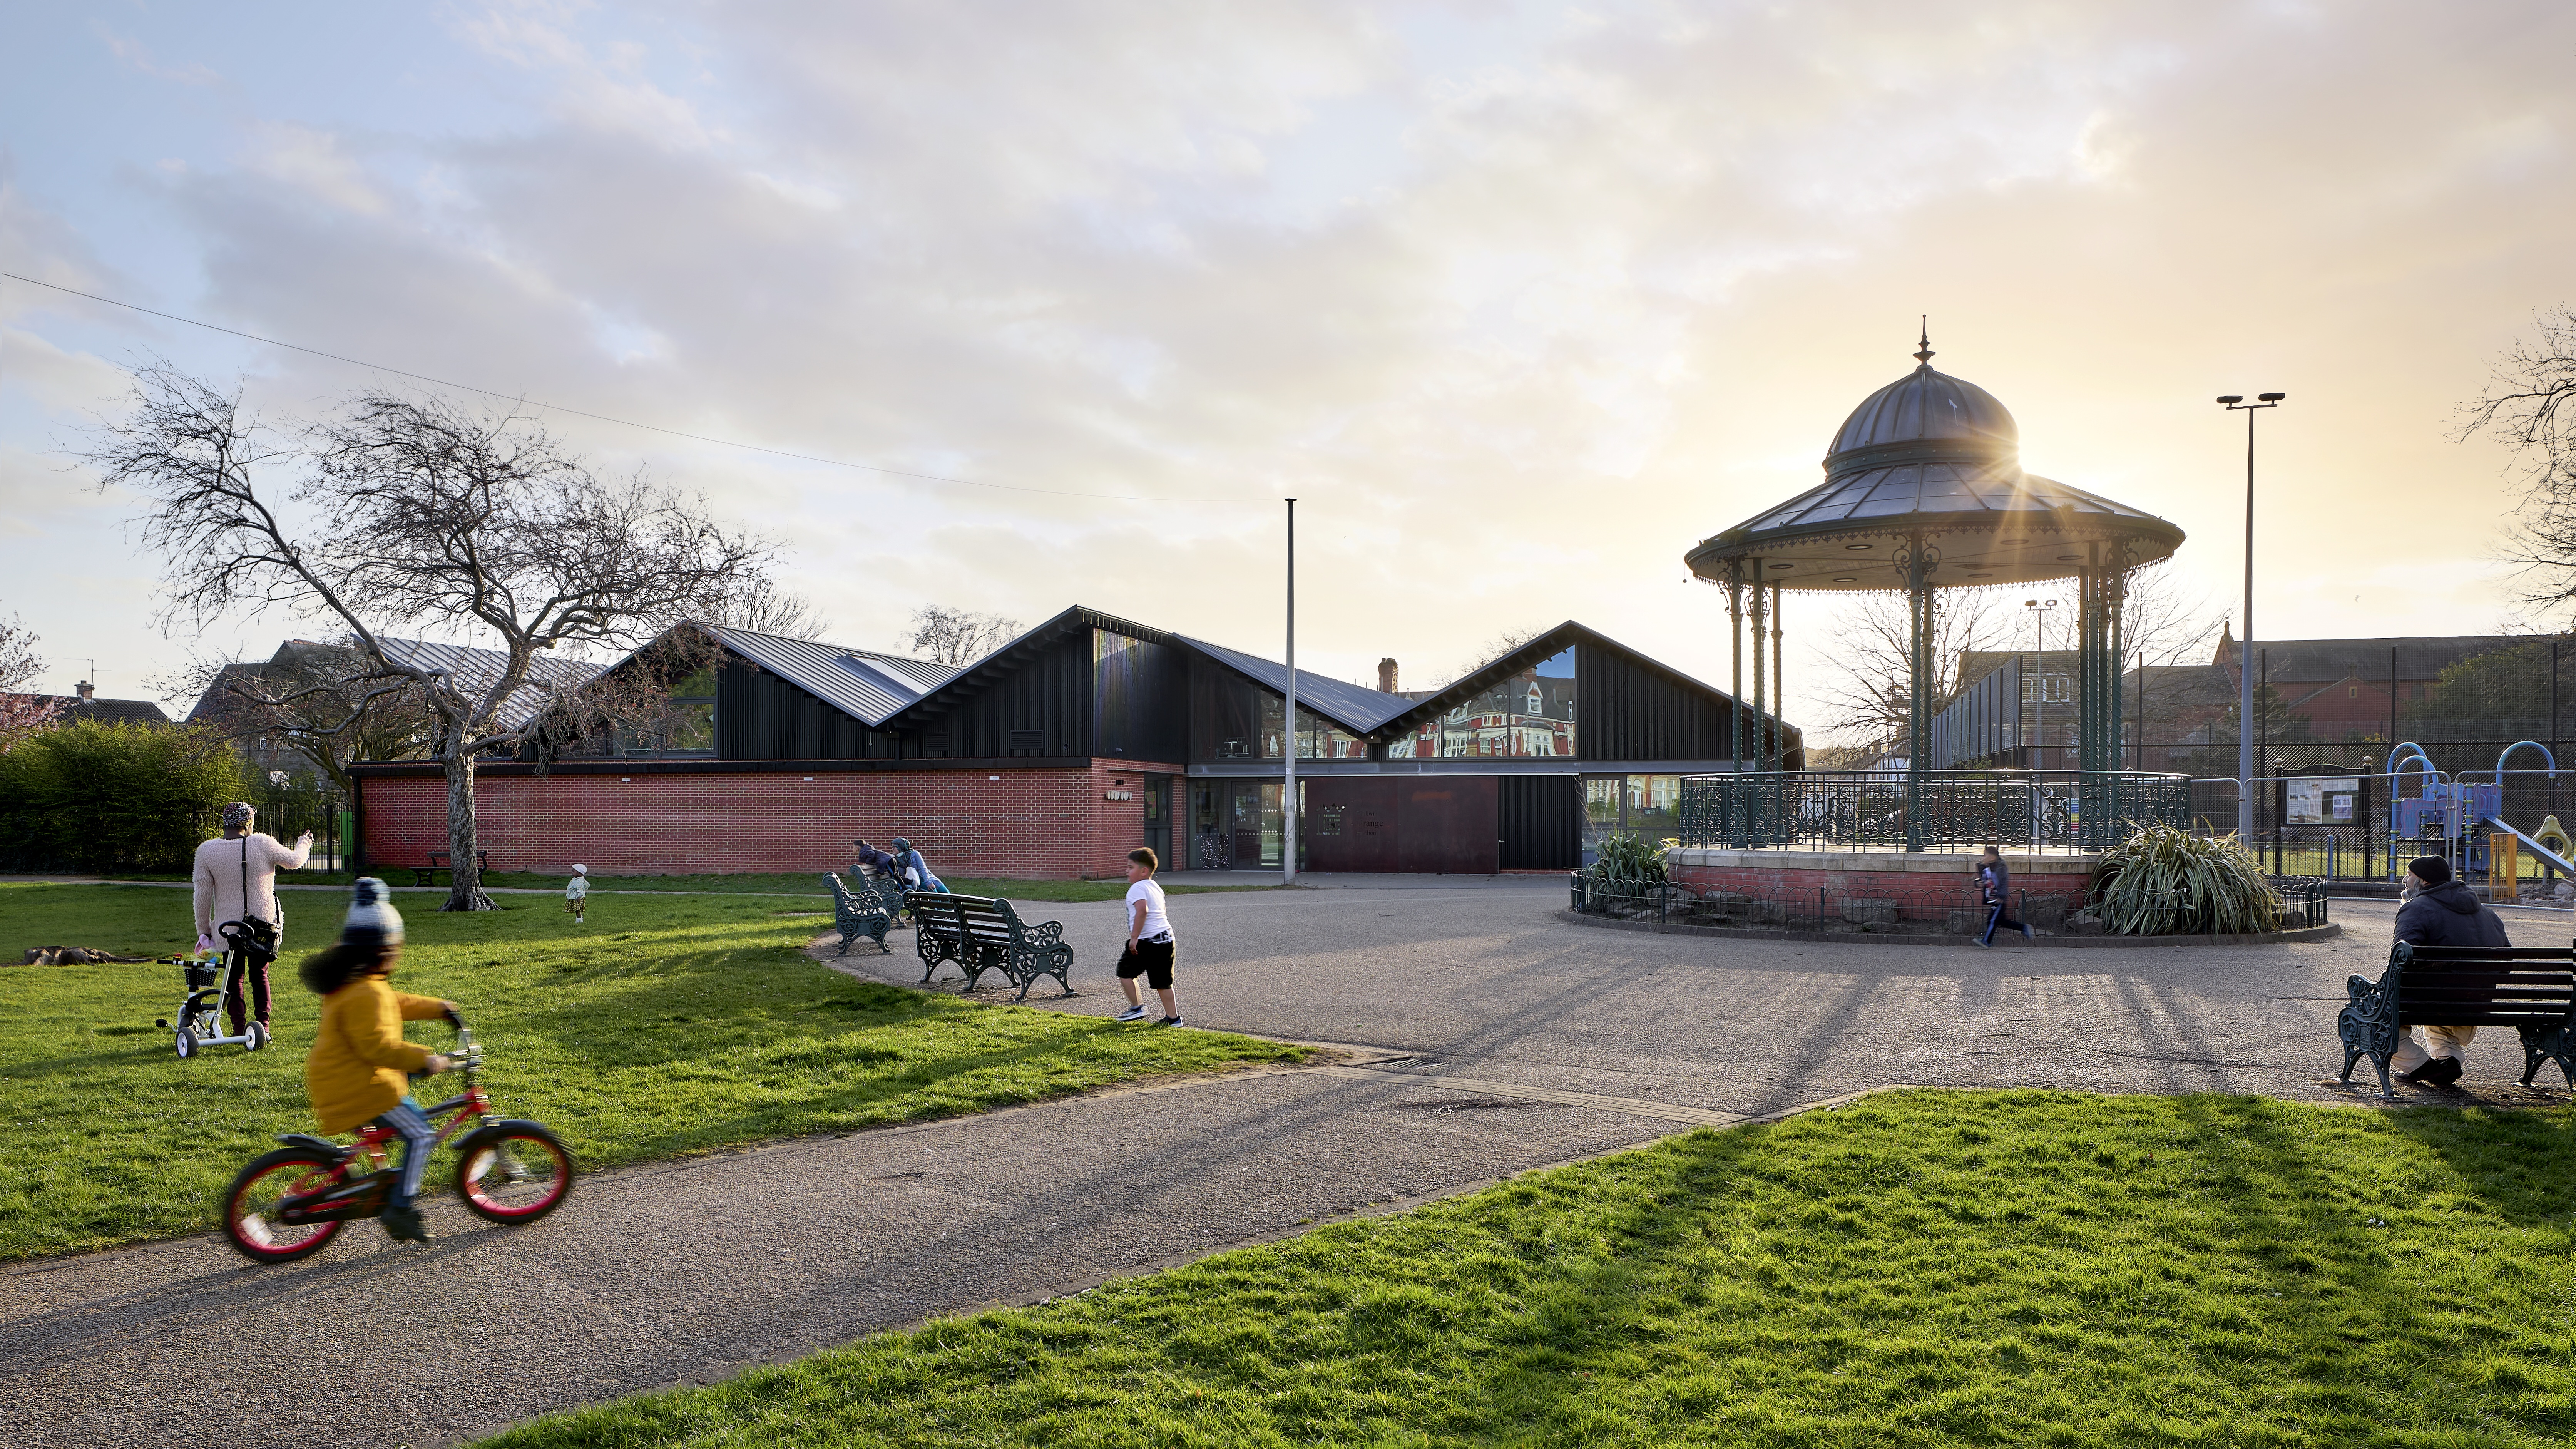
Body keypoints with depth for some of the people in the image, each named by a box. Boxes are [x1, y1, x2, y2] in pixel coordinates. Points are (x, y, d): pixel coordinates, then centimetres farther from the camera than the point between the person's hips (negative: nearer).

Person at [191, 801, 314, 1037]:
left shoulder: (206, 851, -7)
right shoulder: (262, 844, -9)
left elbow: (203, 896, -4)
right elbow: (294, 861, 7)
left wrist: (203, 930, 7)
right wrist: (304, 843, 29)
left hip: (229, 927, 0)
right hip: (264, 924, 0)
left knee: (234, 978, 12)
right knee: (260, 976, 13)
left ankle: (239, 1030, 9)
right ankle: (263, 1026, 12)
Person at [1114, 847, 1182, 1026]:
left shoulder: (1138, 888, -10)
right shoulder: (1156, 887, 18)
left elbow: (1142, 911, -27)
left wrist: (1134, 937, -25)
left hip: (1146, 941, -8)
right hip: (1166, 937, 8)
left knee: (1125, 971, 9)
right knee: (1162, 981, 11)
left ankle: (1137, 1008, 10)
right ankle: (1173, 1016, 9)